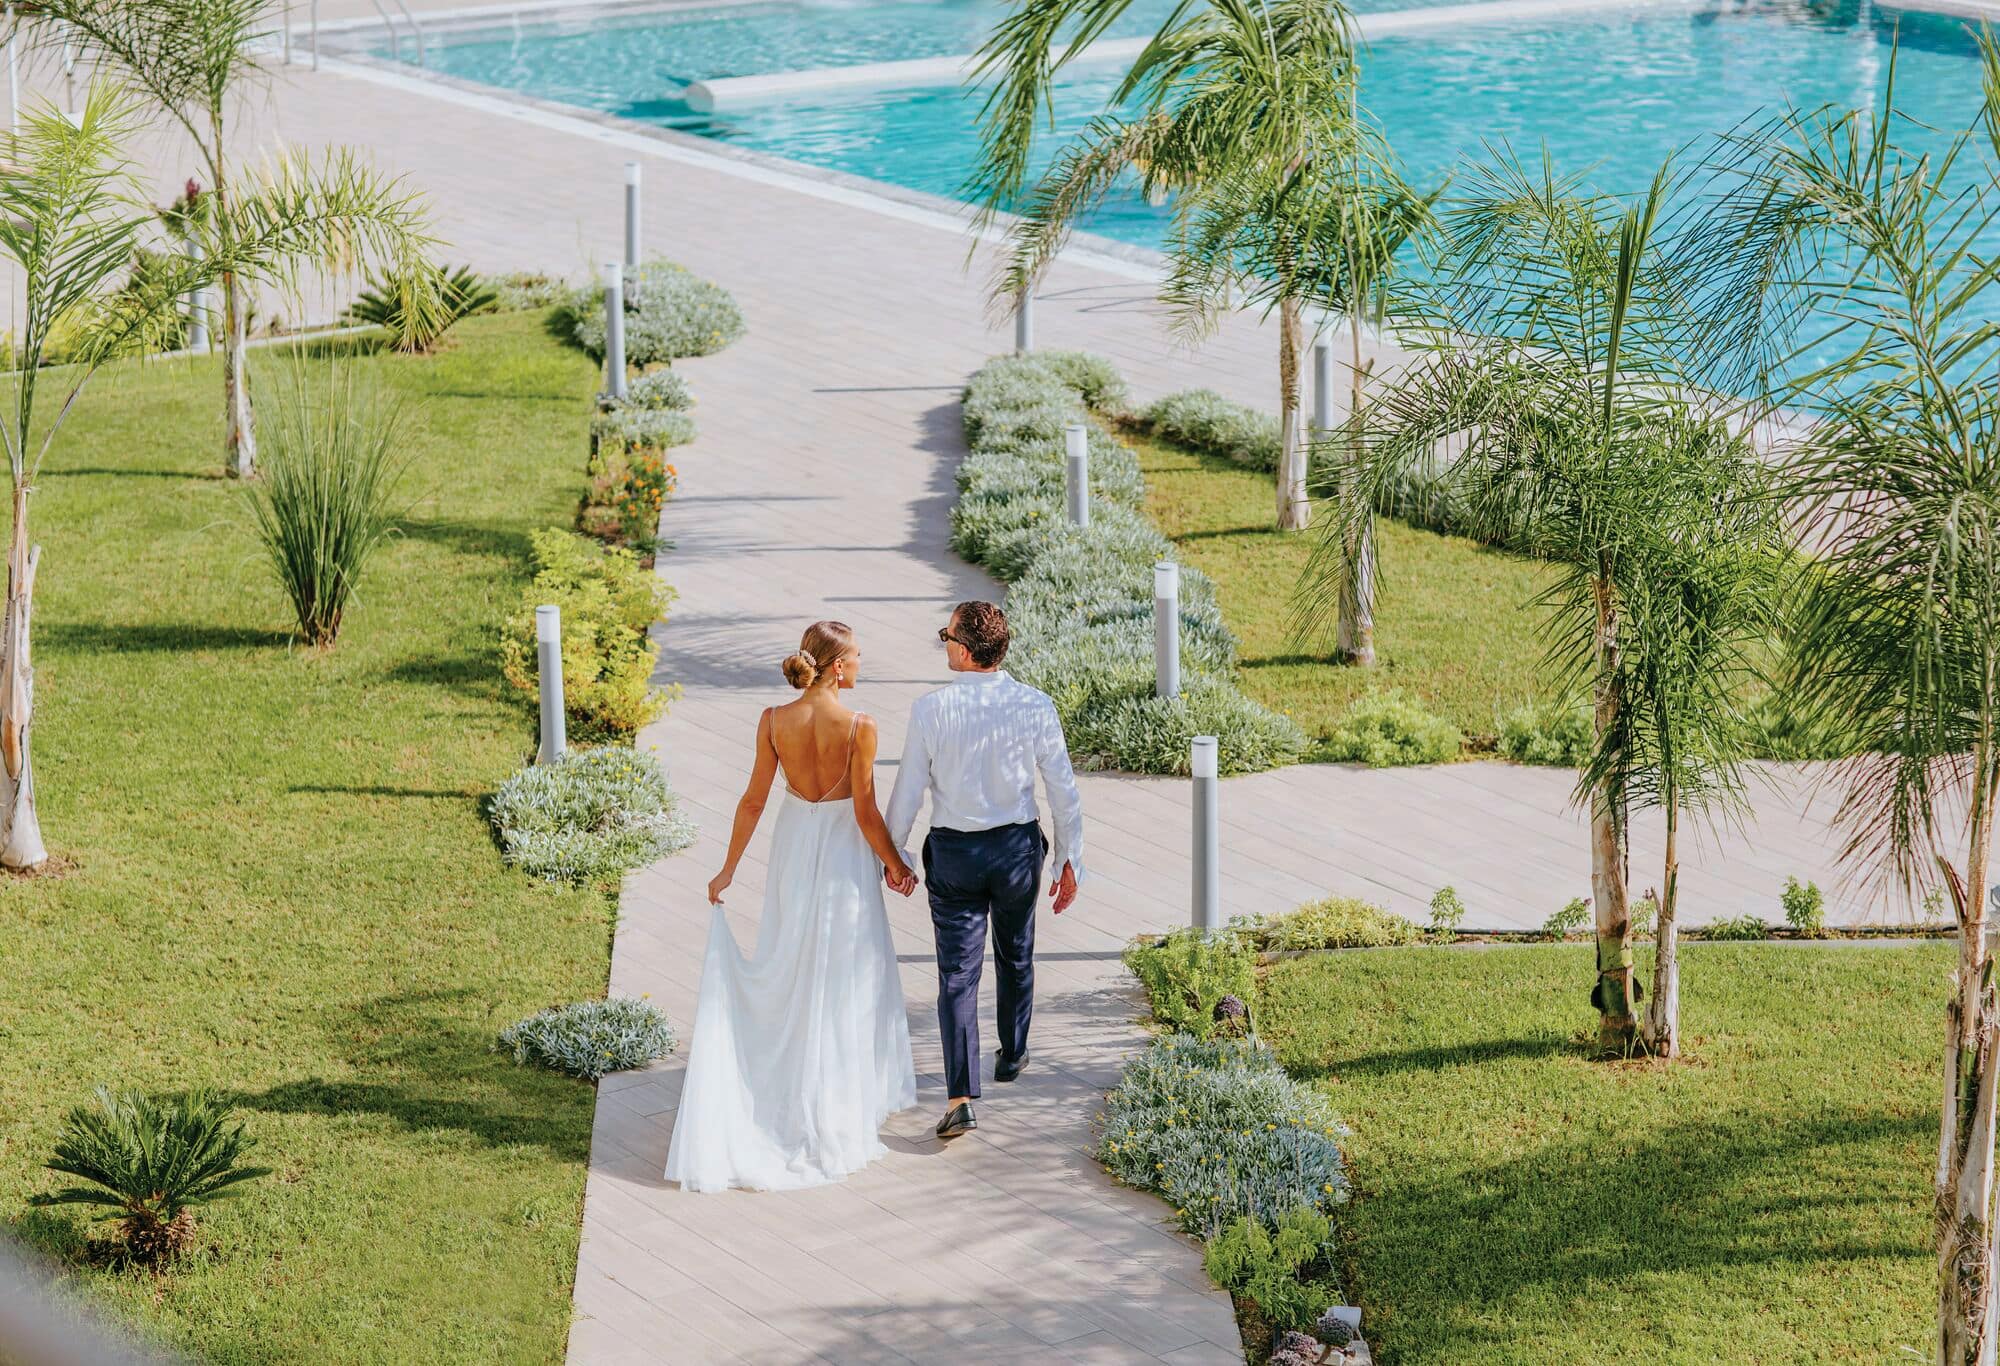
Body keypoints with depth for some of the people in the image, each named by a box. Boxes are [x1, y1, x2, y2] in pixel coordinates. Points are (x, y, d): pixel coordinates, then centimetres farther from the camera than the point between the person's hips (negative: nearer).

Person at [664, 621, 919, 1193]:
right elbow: (866, 813, -15)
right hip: (843, 855, -3)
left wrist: (729, 869, 7)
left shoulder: (774, 721, -9)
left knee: (789, 970, 18)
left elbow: (753, 801, -3)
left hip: (793, 847, 4)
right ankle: (837, 1109, 17)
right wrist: (895, 866, 0)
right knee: (844, 980, 10)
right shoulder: (858, 727, -20)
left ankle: (789, 1094, 28)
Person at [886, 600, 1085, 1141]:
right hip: (1018, 848, 2)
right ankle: (1012, 1055, 45)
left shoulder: (931, 710, -14)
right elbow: (1064, 792, -5)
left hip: (953, 853, -2)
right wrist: (1070, 860, 6)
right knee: (1015, 956, 25)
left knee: (957, 975, 0)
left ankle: (961, 1098, -11)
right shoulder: (1035, 707, -10)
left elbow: (908, 793, -8)